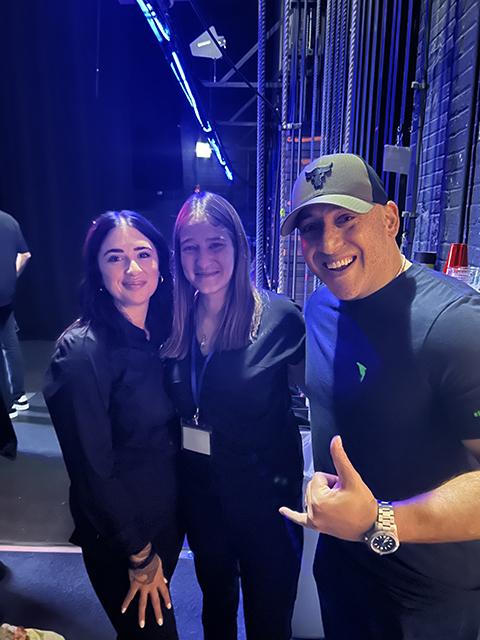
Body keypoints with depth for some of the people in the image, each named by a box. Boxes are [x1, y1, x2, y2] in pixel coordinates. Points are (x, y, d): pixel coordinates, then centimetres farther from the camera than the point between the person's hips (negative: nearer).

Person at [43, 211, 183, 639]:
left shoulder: (163, 333, -4)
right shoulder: (82, 350, -25)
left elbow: (169, 427, 4)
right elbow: (92, 467, -21)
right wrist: (140, 555, -12)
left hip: (170, 513, 6)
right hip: (118, 535, -6)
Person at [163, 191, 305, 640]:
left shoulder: (279, 316, -19)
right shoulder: (177, 321, -6)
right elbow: (176, 408, 3)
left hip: (264, 490, -4)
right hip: (200, 488, 4)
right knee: (214, 596, 30)